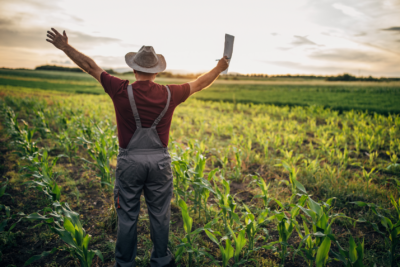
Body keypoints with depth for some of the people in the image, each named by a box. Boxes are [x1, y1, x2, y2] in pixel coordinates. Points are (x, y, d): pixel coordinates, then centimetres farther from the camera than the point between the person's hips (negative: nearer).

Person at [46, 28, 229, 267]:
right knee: (160, 215, 14)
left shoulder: (122, 91, -10)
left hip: (130, 160, -1)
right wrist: (220, 68, 27)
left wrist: (65, 46, 16)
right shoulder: (170, 94, -5)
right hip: (159, 161, 1)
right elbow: (199, 83, 11)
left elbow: (90, 66, 1)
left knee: (127, 216, 12)